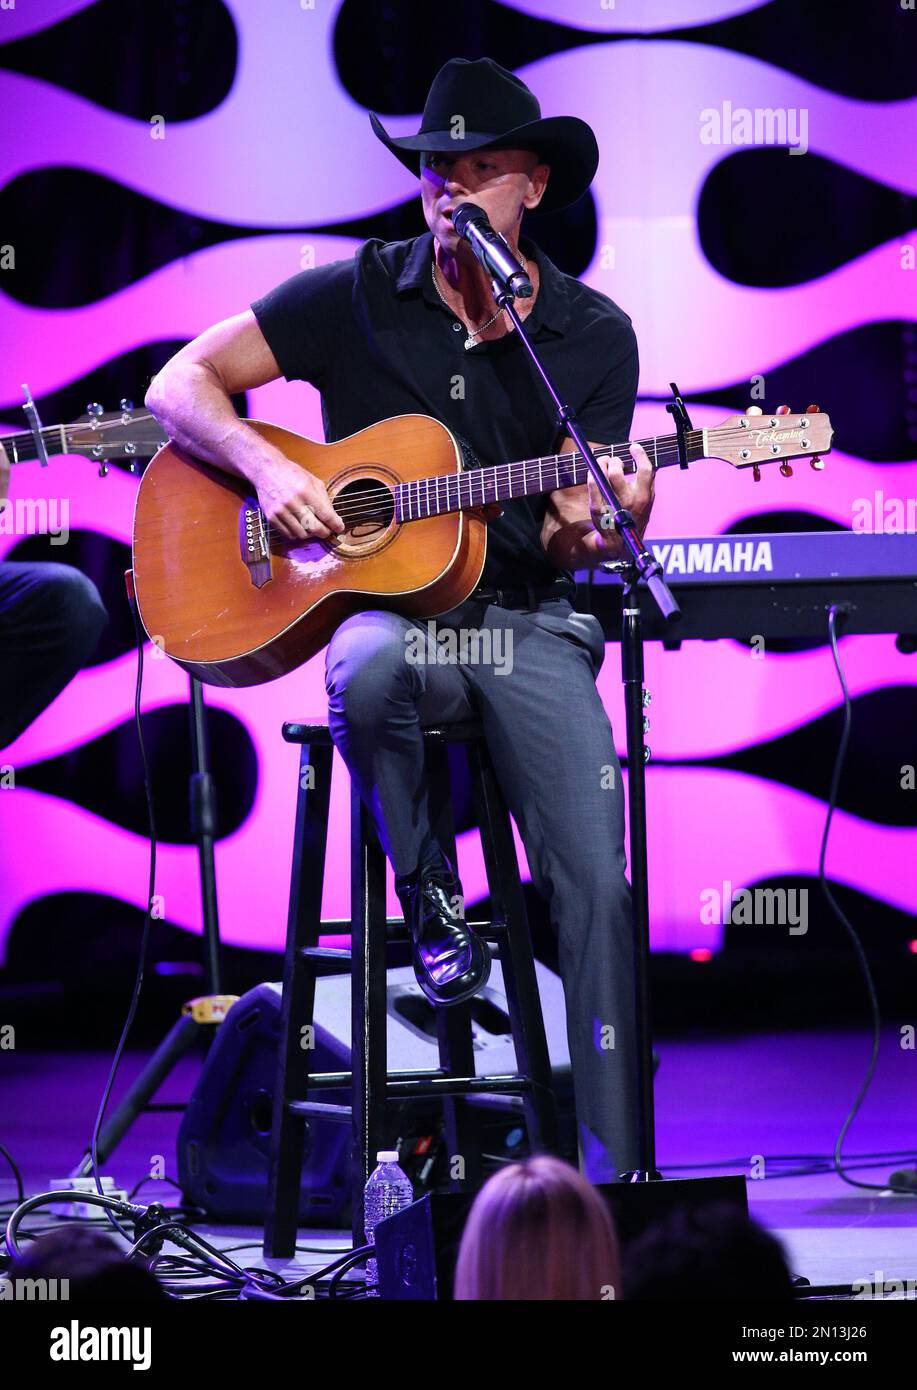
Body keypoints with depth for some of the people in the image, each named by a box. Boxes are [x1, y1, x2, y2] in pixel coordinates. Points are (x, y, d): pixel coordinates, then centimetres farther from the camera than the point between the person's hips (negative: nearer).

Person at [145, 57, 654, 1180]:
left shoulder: (592, 335, 6)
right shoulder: (359, 297, 2)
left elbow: (567, 536, 4)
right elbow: (178, 385, 3)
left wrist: (594, 531, -20)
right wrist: (268, 467, -15)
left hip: (527, 621, 1)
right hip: (384, 603, -1)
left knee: (597, 882, -17)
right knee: (371, 673, -40)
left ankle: (613, 1174, -10)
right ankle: (424, 889, -12)